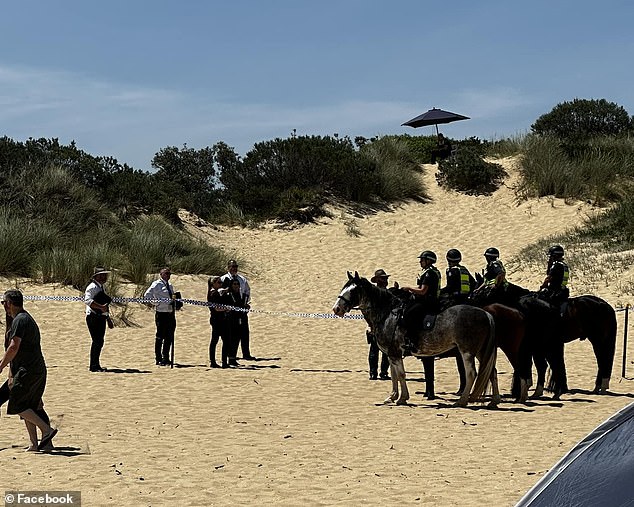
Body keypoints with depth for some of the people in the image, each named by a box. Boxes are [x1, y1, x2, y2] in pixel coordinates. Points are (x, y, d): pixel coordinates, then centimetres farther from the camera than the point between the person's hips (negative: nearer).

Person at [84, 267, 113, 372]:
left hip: (101, 318, 9)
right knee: (97, 341, -11)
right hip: (93, 318, -9)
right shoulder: (92, 287, -11)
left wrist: (108, 318, 27)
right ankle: (94, 366, -7)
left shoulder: (101, 287, 18)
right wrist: (101, 307, -32)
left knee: (99, 342, 9)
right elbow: (88, 300, -27)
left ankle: (96, 365, 15)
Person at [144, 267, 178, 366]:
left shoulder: (170, 286, 16)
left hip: (171, 314, 7)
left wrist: (175, 303, 7)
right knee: (160, 337, -2)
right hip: (161, 314, -7)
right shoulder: (157, 284, -6)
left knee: (169, 337, 11)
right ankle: (159, 359, 5)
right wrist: (157, 302, -17)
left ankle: (166, 358, 22)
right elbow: (147, 296, -13)